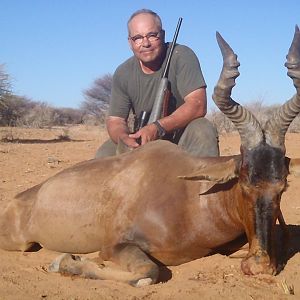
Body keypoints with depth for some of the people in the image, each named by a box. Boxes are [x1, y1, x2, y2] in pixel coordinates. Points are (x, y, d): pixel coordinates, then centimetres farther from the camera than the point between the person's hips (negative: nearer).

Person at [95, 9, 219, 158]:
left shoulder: (182, 56, -15)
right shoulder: (123, 73, -3)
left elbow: (197, 106, -25)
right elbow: (115, 120, -3)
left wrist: (158, 127, -35)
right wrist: (125, 139, -28)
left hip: (183, 139, -3)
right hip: (143, 142, 4)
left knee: (202, 130, -34)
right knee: (104, 154, -16)